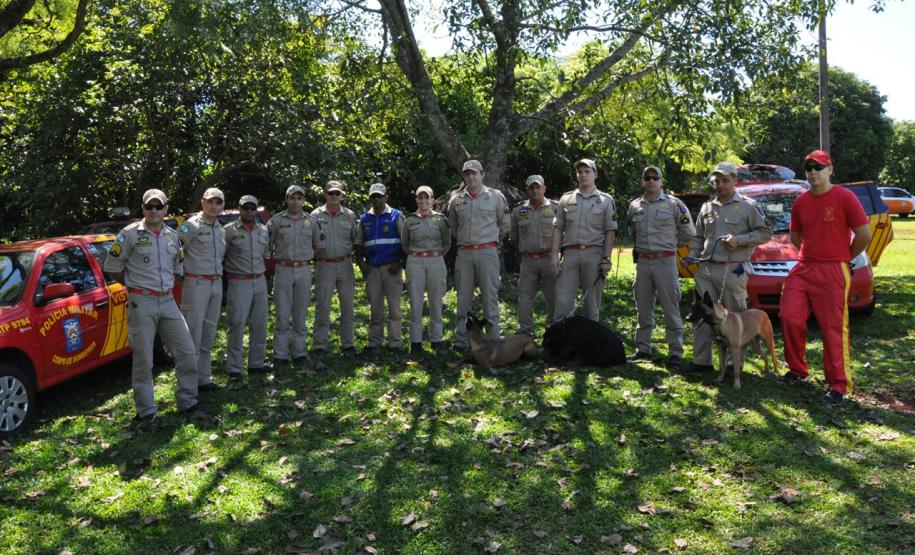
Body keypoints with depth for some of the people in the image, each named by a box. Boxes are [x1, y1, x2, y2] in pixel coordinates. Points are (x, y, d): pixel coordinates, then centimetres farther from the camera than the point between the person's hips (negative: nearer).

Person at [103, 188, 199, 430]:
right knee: (143, 360, 0)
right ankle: (146, 412, 10)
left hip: (168, 302, 5)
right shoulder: (131, 233, -5)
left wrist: (168, 287, 11)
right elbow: (112, 266, -2)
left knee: (187, 353, 5)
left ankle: (187, 402, 20)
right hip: (141, 304, -5)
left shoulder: (173, 236, 11)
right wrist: (134, 286, 3)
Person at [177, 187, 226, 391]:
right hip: (196, 284, -7)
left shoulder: (221, 230, 14)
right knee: (193, 335, -5)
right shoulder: (192, 225, -9)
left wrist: (219, 278, 15)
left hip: (216, 284, 8)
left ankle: (204, 378, 22)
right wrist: (181, 274, -12)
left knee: (208, 335, 13)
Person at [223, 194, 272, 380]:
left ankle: (256, 363, 23)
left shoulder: (263, 230, 11)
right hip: (238, 283, -5)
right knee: (237, 325, -5)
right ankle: (234, 369, 3)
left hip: (260, 281, 6)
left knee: (259, 325, 11)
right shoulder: (229, 230, -6)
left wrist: (261, 274, 15)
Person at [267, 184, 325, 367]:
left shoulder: (311, 221, 7)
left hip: (304, 271, 2)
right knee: (282, 315, -2)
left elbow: (319, 246, 15)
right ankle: (280, 355, 5)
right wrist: (276, 259, -1)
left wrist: (307, 258, 6)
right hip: (283, 271, -2)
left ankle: (299, 353, 17)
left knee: (300, 315, 8)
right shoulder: (276, 221, 0)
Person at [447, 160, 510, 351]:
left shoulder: (496, 196, 3)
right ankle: (460, 341, 11)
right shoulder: (456, 200, 8)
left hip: (488, 252, -2)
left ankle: (493, 340, 6)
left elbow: (505, 225, 12)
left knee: (490, 297, -1)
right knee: (463, 298, 5)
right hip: (464, 253, 2)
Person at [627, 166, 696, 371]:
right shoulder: (634, 206, 10)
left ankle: (675, 353, 1)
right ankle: (642, 350, 19)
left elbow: (689, 233, 6)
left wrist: (670, 244, 6)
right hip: (642, 262, 4)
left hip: (666, 261, -4)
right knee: (643, 309, 10)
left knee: (671, 309, -3)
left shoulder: (674, 204, -2)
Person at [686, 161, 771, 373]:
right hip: (706, 270, 5)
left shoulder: (747, 206, 2)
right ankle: (701, 360, 10)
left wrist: (739, 240, -13)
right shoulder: (707, 207, 17)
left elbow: (765, 233, 0)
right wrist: (692, 254, 7)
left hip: (732, 270, -5)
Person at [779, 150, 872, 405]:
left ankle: (838, 384, 8)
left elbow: (864, 234, -7)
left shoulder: (844, 197, -7)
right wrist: (813, 253, 13)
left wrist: (845, 257, 3)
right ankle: (797, 370, 21)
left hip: (833, 272, -5)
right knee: (790, 317, 1)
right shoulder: (800, 202, 8)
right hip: (802, 269, 5)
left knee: (834, 328, -2)